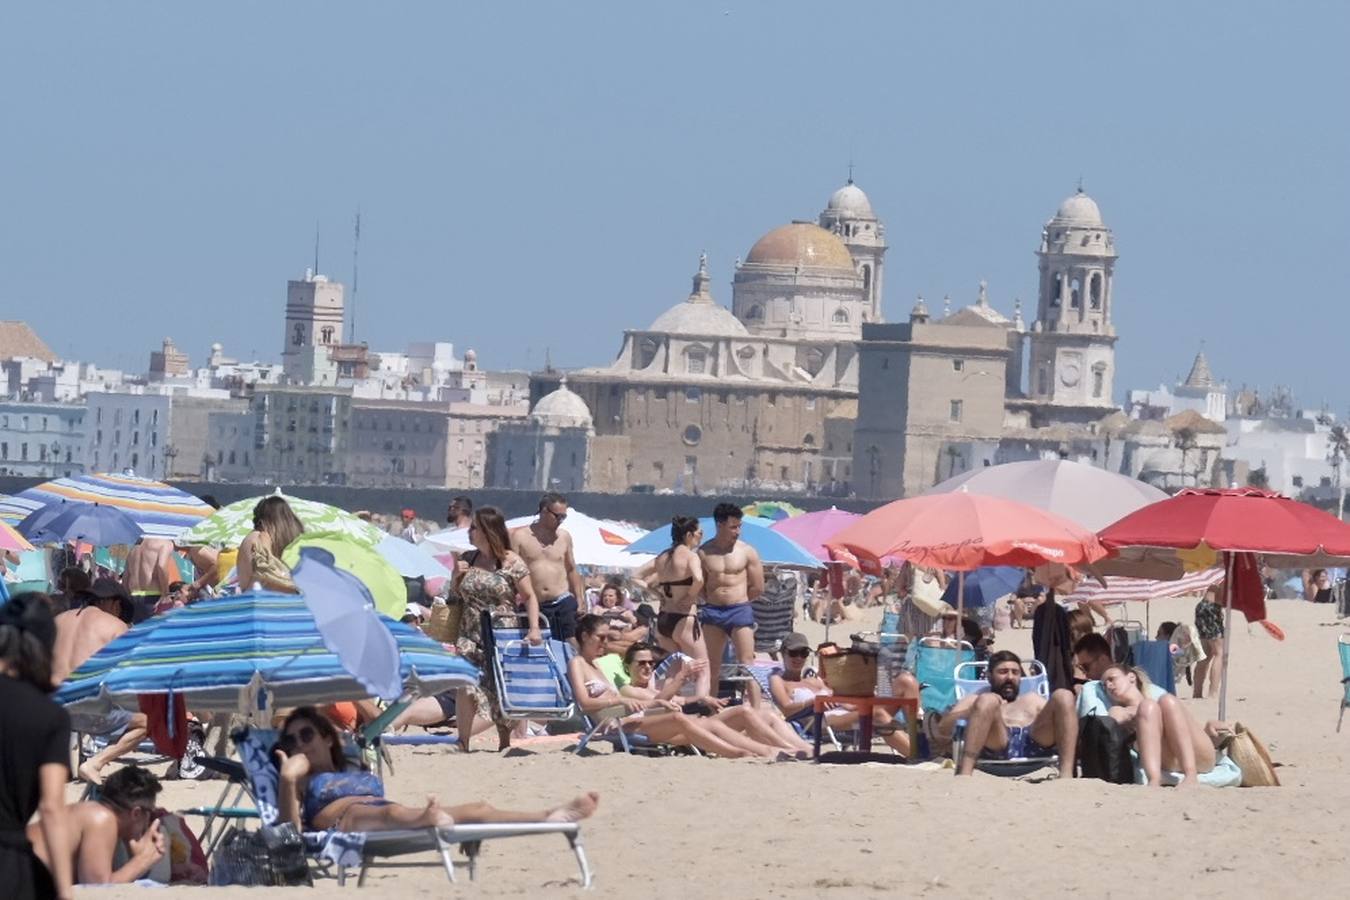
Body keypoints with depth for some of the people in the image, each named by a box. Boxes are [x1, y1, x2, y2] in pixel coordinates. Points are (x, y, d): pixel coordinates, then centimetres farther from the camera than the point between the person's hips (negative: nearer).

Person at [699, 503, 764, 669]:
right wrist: (714, 600, 3)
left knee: (746, 662, -8)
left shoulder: (747, 552, 1)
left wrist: (738, 600, 7)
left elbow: (758, 588, 4)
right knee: (712, 663, 6)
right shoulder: (704, 552, 4)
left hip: (740, 611, -2)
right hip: (713, 612, 2)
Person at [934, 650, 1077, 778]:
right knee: (987, 701, -29)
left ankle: (1066, 774, -36)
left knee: (1063, 696, -18)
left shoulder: (1033, 701, 42)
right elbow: (943, 731, 17)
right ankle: (964, 773, -45)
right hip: (996, 750, -2)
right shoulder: (973, 700, 34)